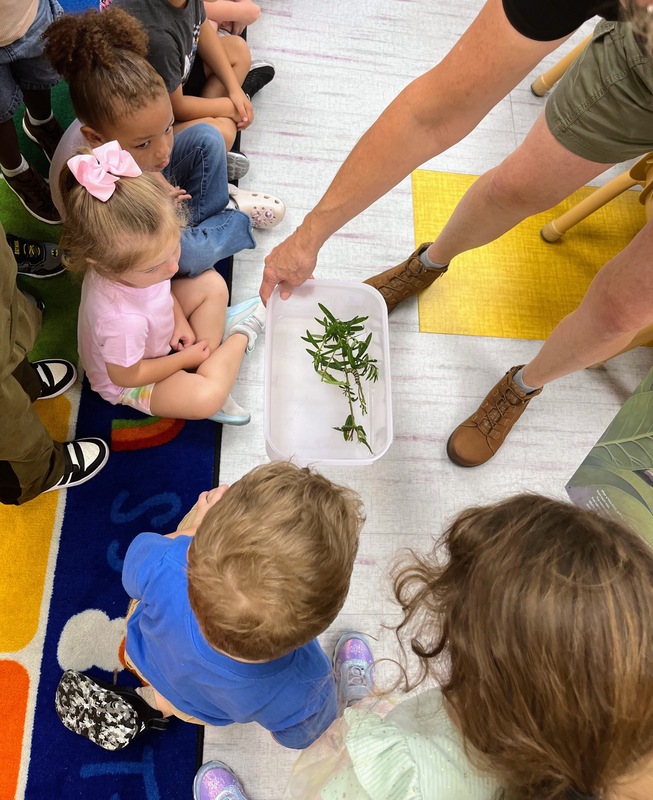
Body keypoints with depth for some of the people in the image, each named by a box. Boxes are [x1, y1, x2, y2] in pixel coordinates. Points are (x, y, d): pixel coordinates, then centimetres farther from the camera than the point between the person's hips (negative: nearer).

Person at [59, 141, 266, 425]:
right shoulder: (121, 320, -46)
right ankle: (241, 336, 1)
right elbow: (125, 376, -27)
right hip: (129, 380, -7)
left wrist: (180, 320, -9)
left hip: (160, 325, 7)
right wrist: (185, 359, -16)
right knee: (206, 398, -27)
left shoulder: (126, 258, -25)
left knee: (212, 284, 0)